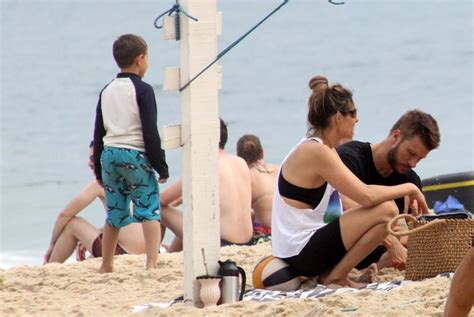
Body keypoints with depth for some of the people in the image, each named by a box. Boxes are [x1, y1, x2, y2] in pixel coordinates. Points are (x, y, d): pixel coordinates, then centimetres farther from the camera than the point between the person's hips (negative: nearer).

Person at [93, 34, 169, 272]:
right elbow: (150, 133, -10)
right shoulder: (142, 90, -7)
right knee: (149, 210, -5)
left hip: (109, 155, 6)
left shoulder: (107, 91, 11)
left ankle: (106, 266, 22)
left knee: (114, 213, 15)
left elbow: (98, 134, 14)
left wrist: (99, 168, 21)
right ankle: (152, 262, -19)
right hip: (136, 155, -6)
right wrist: (161, 167, -5)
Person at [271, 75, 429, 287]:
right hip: (302, 253, -10)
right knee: (386, 210, -17)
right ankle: (335, 276, -8)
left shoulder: (317, 148, 13)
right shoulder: (317, 152, -17)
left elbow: (358, 194, 15)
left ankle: (328, 272, 8)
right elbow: (366, 197, -23)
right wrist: (408, 189, -8)